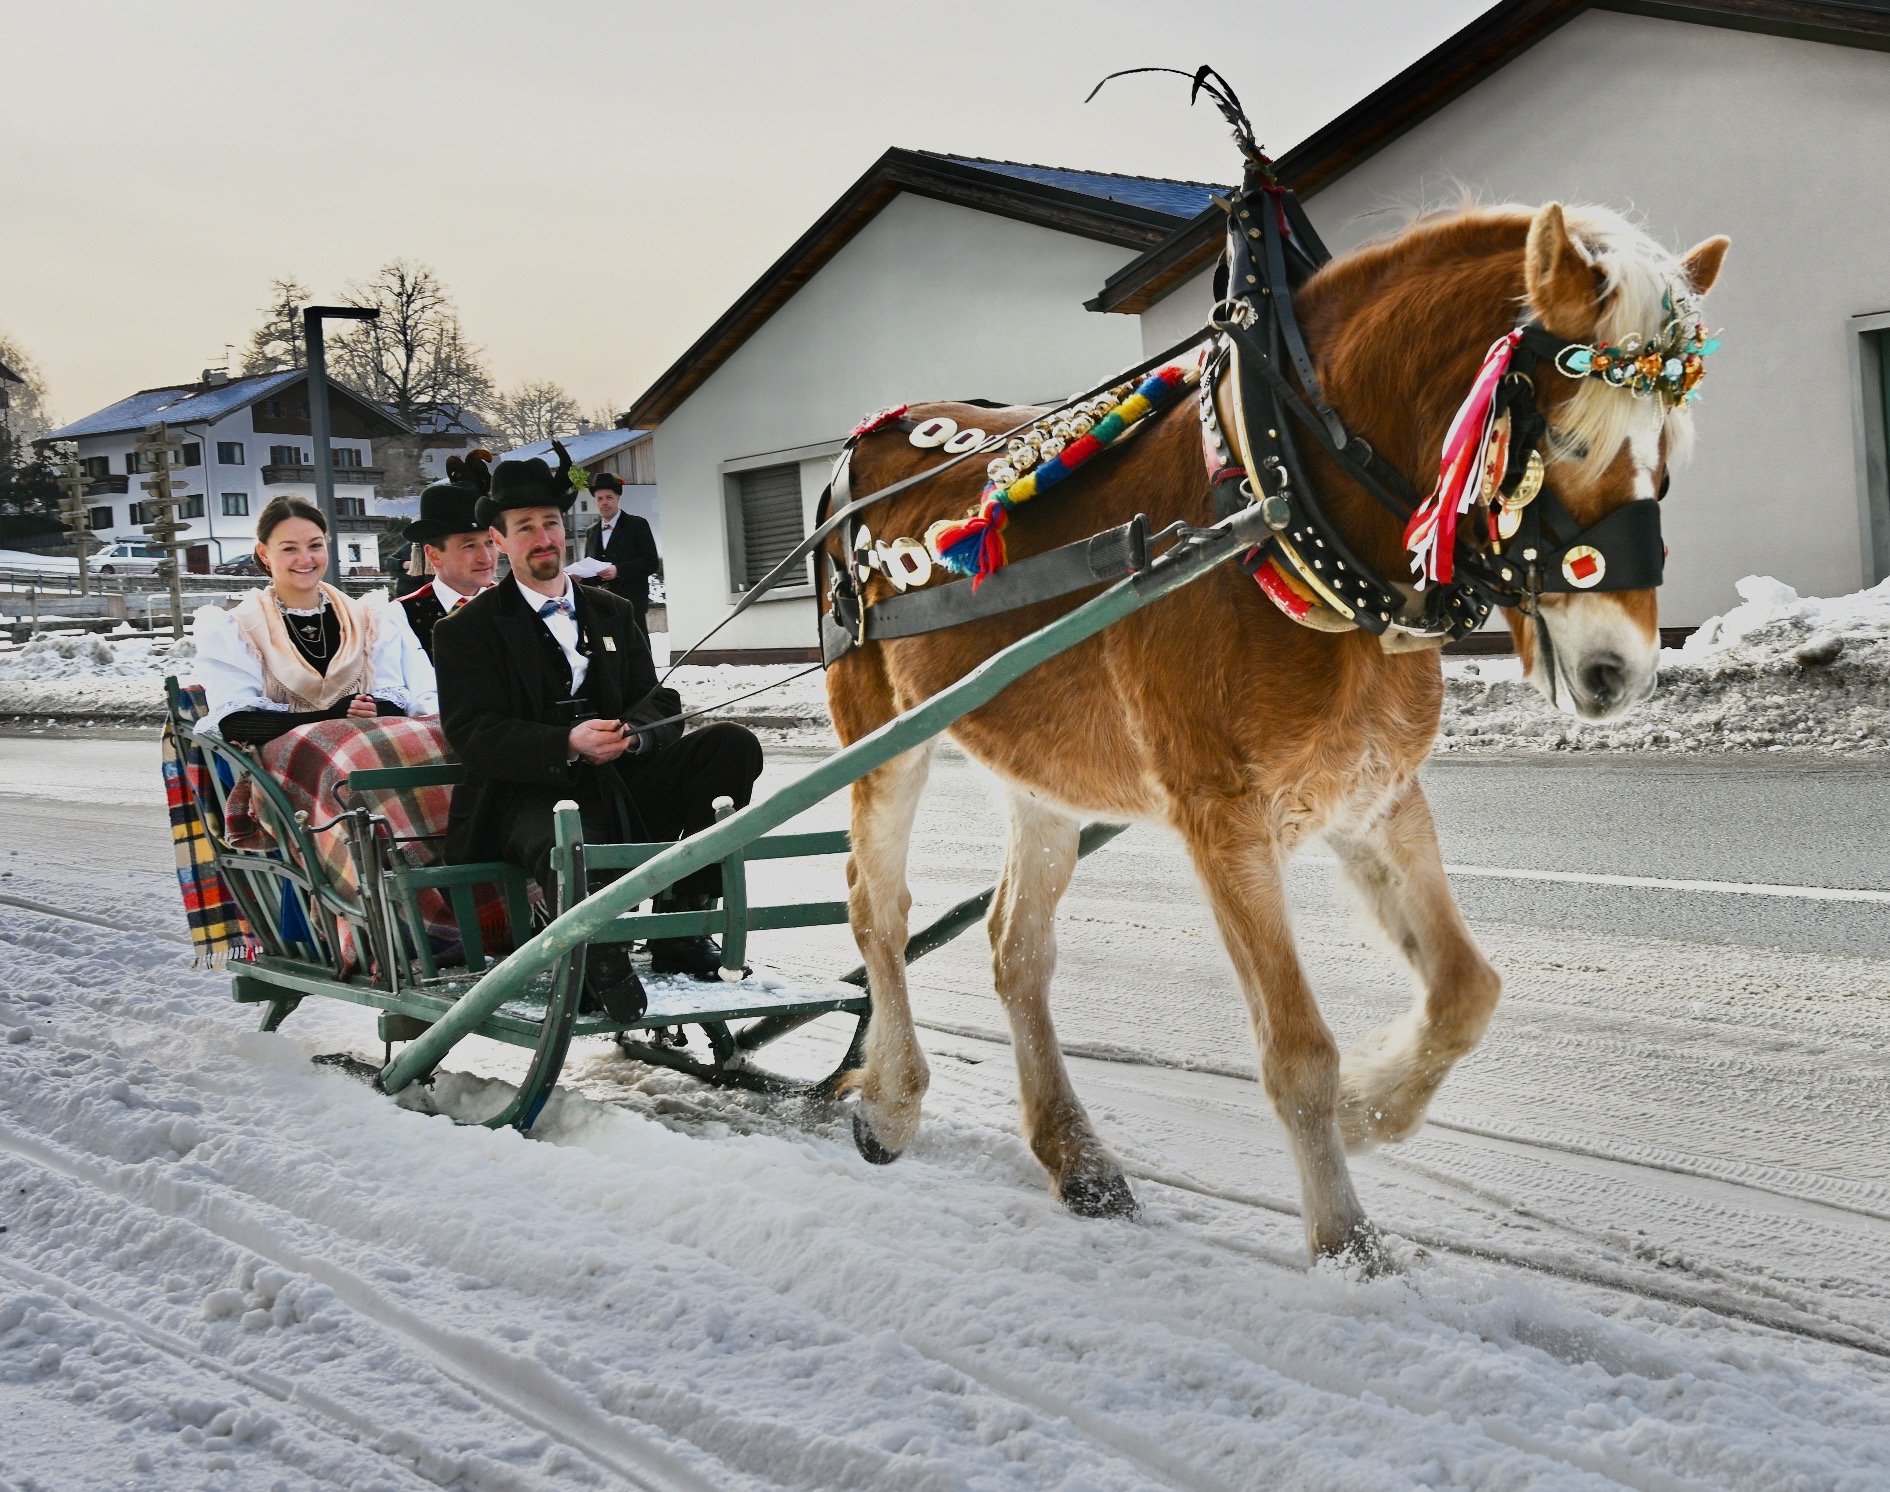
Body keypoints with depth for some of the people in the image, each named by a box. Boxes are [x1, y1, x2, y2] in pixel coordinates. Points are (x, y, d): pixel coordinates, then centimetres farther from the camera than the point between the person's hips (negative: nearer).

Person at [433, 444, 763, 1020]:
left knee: (733, 745, -19)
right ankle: (599, 959, -12)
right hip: (529, 795, -5)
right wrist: (568, 745, -23)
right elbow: (473, 735, -7)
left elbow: (661, 706, 12)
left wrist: (631, 733, -14)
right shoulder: (467, 629, 6)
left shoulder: (612, 613, 21)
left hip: (623, 786, 6)